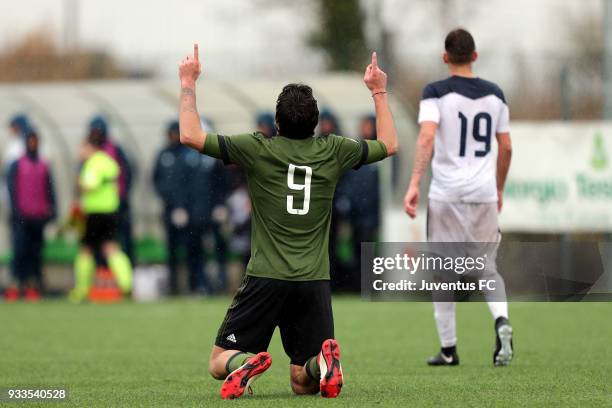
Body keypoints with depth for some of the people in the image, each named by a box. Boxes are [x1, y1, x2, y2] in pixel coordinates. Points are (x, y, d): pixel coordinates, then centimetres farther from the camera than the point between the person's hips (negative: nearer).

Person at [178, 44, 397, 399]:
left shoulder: (259, 149, -3)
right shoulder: (333, 151, 5)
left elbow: (191, 136, -4)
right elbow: (389, 145, 23)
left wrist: (189, 84, 8)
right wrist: (379, 92, 34)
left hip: (265, 278, -2)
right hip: (315, 282, 2)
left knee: (220, 361, 8)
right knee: (303, 384, 9)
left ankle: (246, 363, -27)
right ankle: (322, 363, -26)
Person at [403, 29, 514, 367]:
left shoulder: (435, 93, -5)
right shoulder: (494, 94, 7)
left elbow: (427, 137, -20)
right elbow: (506, 147, 10)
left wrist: (414, 183, -24)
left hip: (446, 195, -3)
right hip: (484, 194, 3)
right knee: (487, 269, 15)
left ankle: (448, 350, 10)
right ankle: (501, 321, -14)